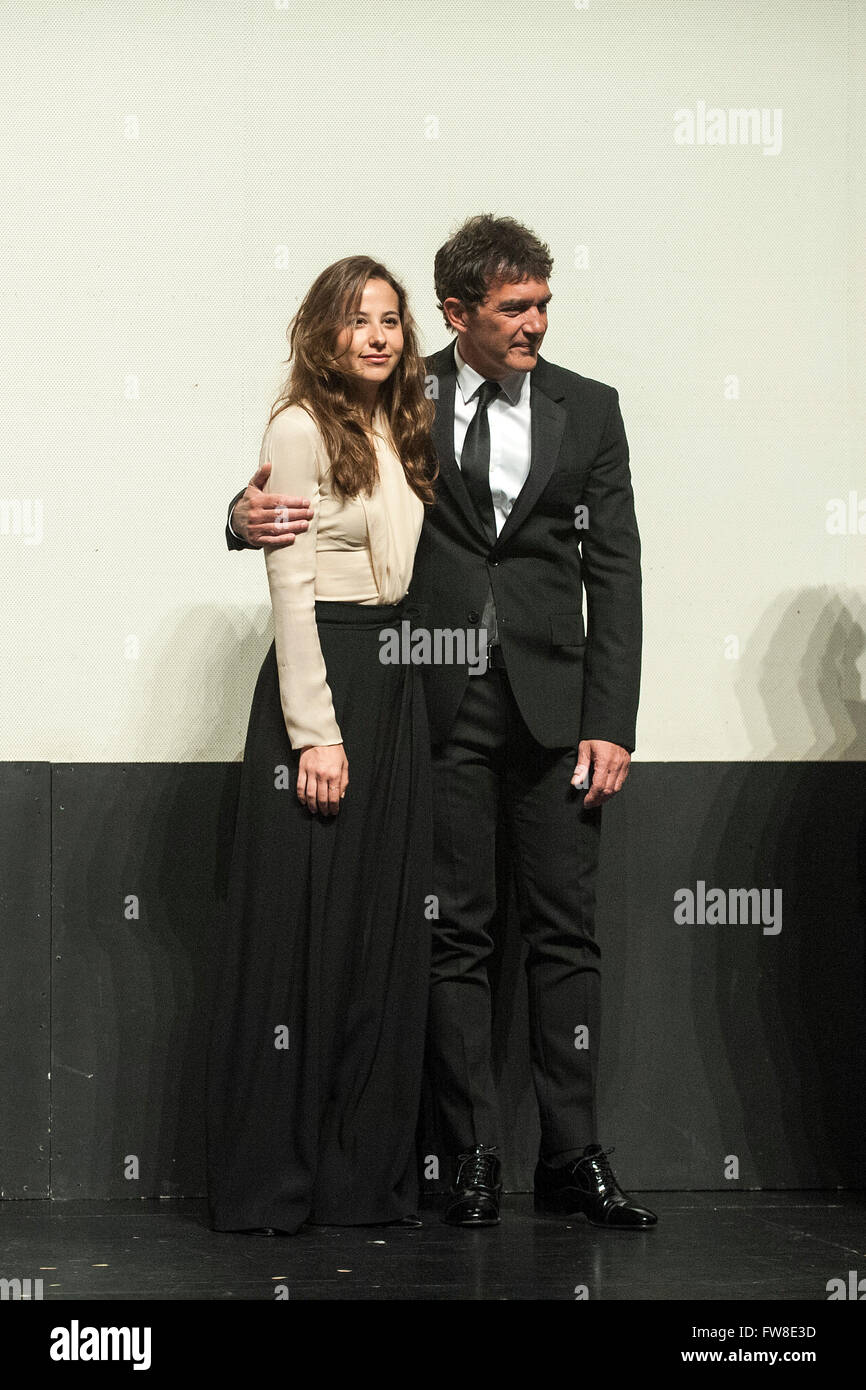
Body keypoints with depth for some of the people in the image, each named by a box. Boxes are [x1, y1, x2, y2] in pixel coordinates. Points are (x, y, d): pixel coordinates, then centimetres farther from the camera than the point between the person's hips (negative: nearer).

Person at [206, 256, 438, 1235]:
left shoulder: (401, 432, 15)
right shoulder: (302, 428, -8)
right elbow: (291, 586, -13)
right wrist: (316, 733, -18)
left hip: (395, 684, 8)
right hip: (319, 679, -8)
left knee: (385, 933, 7)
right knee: (304, 930, -4)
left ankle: (363, 1173, 13)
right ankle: (270, 1181, 3)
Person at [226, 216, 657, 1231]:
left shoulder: (588, 410, 8)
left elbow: (614, 573, 5)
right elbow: (308, 494, 7)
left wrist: (610, 724, -3)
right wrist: (248, 515, -19)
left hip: (553, 708, 1)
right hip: (440, 708, -1)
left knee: (565, 933, 1)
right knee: (454, 935, 2)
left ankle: (572, 1158, 6)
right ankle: (473, 1158, 8)